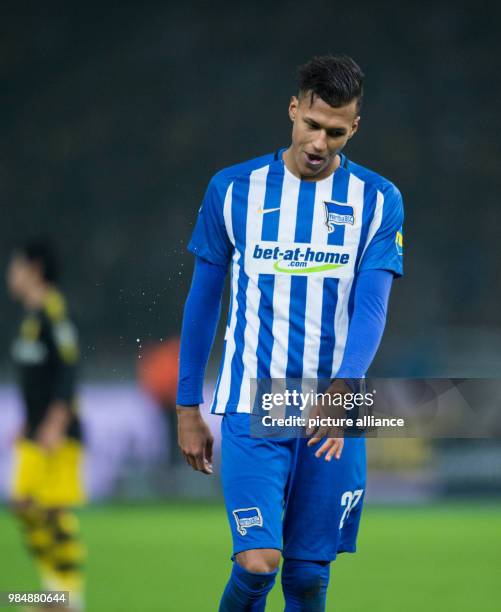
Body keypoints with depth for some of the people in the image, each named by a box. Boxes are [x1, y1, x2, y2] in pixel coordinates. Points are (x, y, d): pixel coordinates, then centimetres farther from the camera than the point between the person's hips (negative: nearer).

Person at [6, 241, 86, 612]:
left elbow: (68, 369, -19)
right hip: (36, 432, 10)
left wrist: (54, 425, -23)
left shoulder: (54, 313, -12)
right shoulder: (31, 317, 17)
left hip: (58, 431, -10)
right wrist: (27, 425, 25)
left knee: (57, 510, -8)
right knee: (25, 505, 7)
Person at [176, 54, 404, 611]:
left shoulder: (378, 201, 1)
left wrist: (342, 389, -25)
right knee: (258, 562, -15)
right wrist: (187, 408, 9)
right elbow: (203, 300, 9)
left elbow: (371, 309, -8)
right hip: (250, 407, -1)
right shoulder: (233, 189, 1)